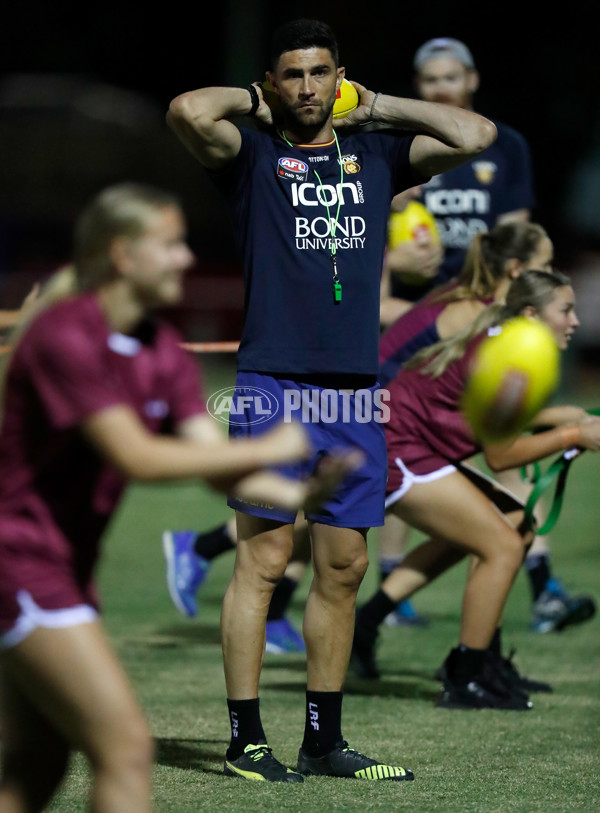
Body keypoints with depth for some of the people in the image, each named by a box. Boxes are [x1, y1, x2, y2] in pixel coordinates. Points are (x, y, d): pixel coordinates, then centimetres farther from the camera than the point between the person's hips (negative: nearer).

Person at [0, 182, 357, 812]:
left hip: (64, 566, 9)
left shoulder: (162, 352, 8)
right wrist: (266, 450, -21)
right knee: (125, 746, -14)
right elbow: (135, 457, -27)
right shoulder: (64, 335, -19)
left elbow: (214, 462, 0)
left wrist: (299, 497, -18)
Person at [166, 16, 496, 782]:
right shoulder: (253, 153, 3)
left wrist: (379, 107, 13)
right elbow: (188, 112, -16)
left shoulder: (375, 155, 16)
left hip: (355, 389, 5)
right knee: (264, 559, -7)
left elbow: (474, 135, 9)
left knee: (343, 568, 7)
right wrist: (251, 101, 2)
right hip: (274, 383, -5)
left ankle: (323, 740, 15)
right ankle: (245, 739, -2)